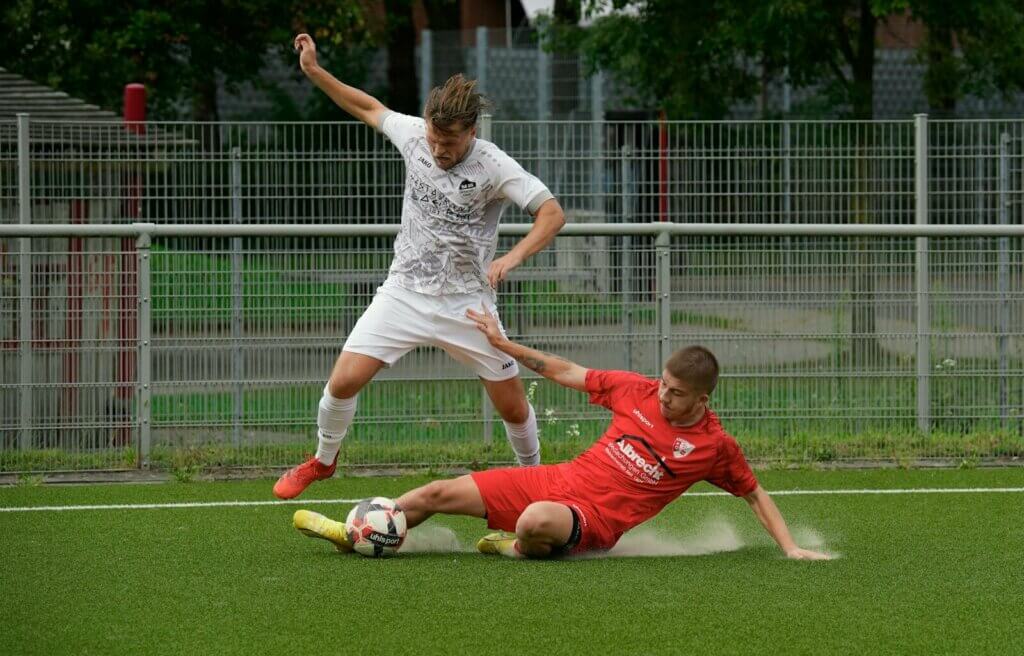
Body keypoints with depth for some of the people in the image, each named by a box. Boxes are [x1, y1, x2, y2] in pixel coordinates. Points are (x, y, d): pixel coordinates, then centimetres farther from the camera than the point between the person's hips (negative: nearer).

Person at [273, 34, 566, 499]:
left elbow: (552, 213, -20)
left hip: (466, 303, -2)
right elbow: (369, 108, 14)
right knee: (343, 382, -10)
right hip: (404, 292, 2)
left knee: (513, 408, 2)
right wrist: (314, 71, 8)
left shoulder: (494, 167, -17)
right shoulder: (413, 134, -5)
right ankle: (322, 460, 17)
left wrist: (513, 256, -36)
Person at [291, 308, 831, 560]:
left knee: (537, 521, -41)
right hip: (559, 481, 5)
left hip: (594, 520, -5)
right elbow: (566, 373, 12)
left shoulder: (714, 446, -7)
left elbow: (754, 494, 5)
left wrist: (790, 548, -5)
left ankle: (522, 549, -4)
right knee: (441, 493, 1)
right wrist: (503, 344, 14)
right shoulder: (638, 392, 3)